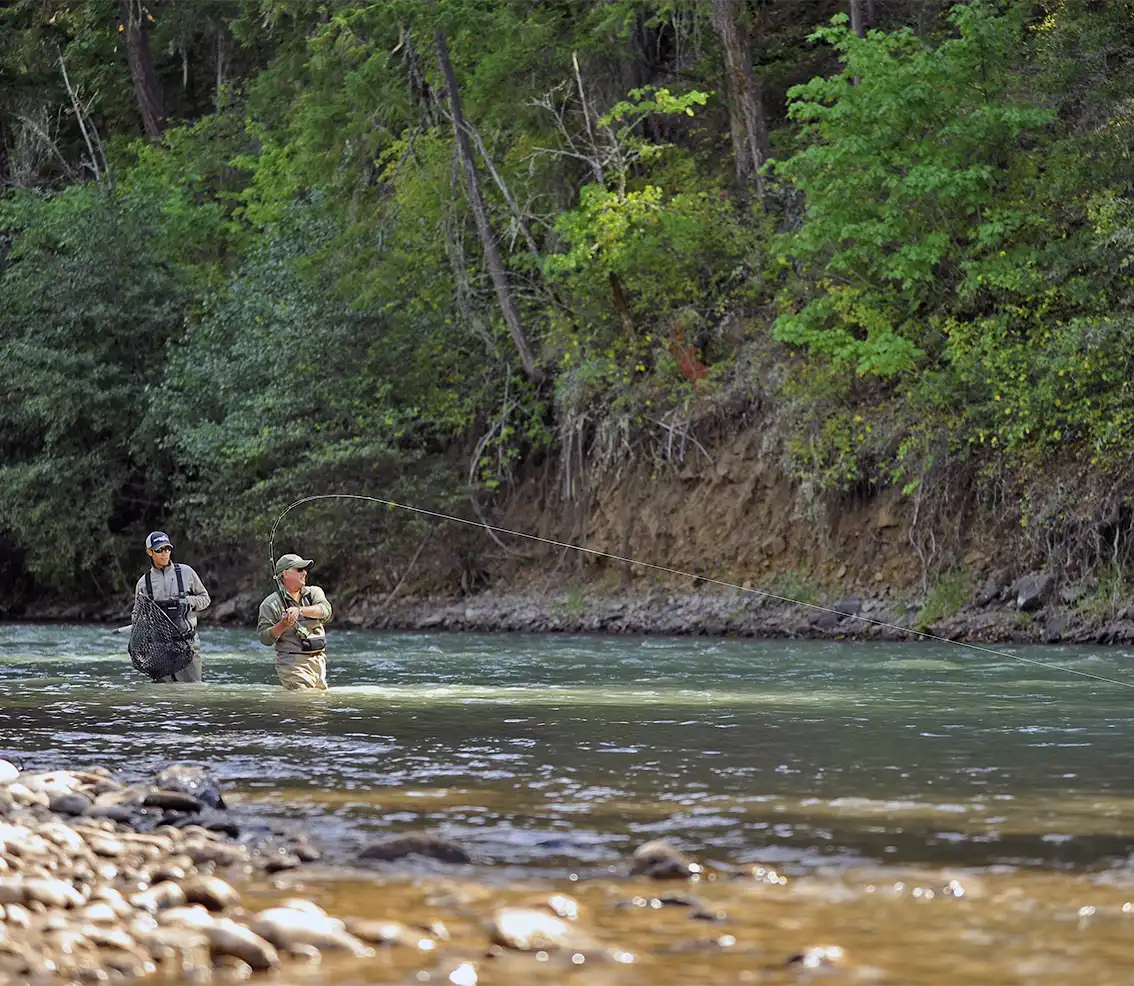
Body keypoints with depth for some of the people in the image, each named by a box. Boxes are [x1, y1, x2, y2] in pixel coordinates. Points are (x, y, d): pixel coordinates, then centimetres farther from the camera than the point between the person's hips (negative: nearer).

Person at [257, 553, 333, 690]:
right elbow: (265, 639, -5)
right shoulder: (270, 604, -1)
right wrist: (282, 625, -23)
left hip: (319, 661, 5)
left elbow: (325, 610, -11)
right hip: (293, 663, -5)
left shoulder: (314, 592, 11)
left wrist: (300, 610, -26)